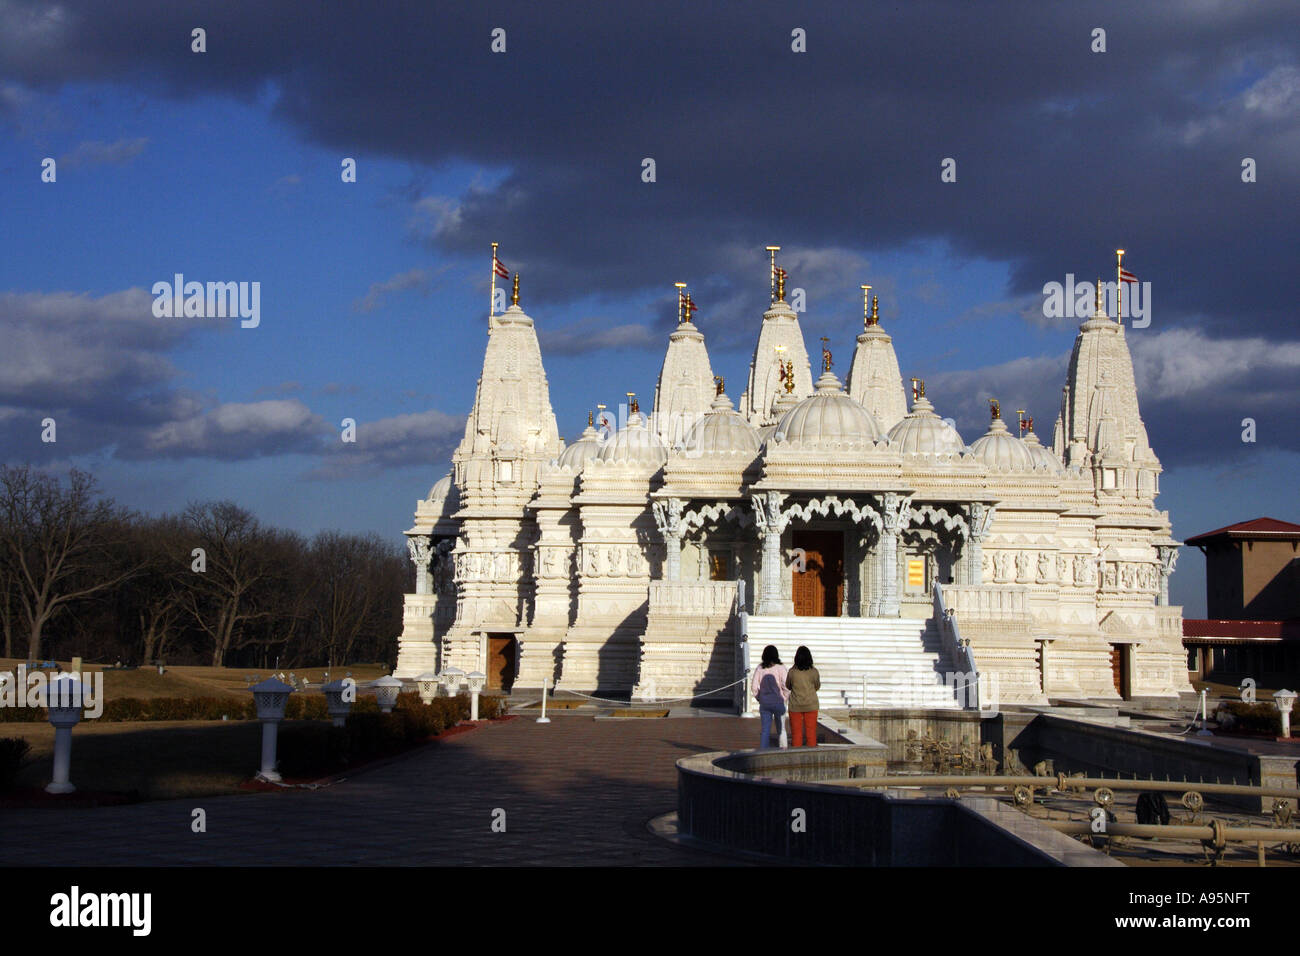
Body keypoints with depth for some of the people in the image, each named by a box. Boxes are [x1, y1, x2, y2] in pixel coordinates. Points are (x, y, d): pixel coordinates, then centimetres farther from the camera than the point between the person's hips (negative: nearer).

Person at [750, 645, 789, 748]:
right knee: (781, 729, 8)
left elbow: (754, 687, 1)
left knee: (765, 729, 6)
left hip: (764, 704, 3)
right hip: (778, 703, -3)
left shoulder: (759, 669, 0)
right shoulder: (780, 668, -9)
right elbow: (785, 686, -12)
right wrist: (785, 697, 3)